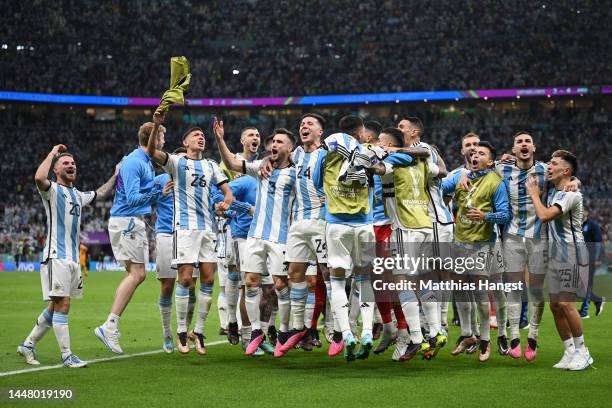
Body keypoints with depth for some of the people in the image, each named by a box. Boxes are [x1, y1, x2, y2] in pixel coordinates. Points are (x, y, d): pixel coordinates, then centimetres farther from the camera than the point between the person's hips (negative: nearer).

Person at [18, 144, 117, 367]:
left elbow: (100, 193, 39)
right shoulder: (52, 190, -3)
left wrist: (115, 175, 35)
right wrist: (53, 152, -14)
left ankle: (28, 344, 23)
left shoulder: (78, 195, 20)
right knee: (62, 304, -10)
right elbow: (39, 178, -26)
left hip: (73, 258, 8)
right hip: (56, 257, -8)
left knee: (55, 306, 11)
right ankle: (66, 355, -7)